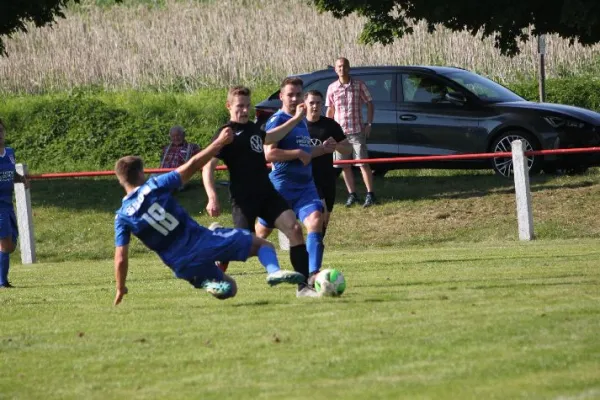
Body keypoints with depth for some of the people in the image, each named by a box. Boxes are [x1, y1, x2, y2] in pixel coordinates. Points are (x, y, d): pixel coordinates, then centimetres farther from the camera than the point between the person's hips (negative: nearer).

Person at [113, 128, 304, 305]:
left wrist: (120, 289, 14)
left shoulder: (122, 217, 2)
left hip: (183, 266, 3)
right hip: (201, 240, -3)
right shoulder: (154, 186, -4)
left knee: (229, 288, 28)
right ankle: (274, 271, -26)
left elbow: (121, 258, 0)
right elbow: (192, 165, -2)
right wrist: (220, 142, 8)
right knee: (262, 244, 6)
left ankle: (209, 284, -6)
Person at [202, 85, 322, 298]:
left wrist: (296, 119, 42)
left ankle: (304, 286, -10)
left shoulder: (252, 128, 16)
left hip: (266, 193, 7)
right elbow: (208, 166, -15)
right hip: (243, 198, -7)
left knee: (294, 228, -10)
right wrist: (212, 198, -27)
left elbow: (268, 138, 40)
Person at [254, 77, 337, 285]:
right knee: (261, 231, 9)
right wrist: (298, 153, -21)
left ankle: (313, 274, -27)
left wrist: (322, 149, 13)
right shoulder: (277, 120, -11)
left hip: (305, 185, 6)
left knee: (315, 220, -20)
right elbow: (269, 154, -22)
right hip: (281, 185, -6)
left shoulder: (302, 121, 15)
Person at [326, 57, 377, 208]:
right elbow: (330, 110, 14)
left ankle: (370, 194, -3)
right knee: (345, 165, 5)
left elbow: (369, 104, 5)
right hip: (339, 131, 3)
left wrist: (369, 123, -4)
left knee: (363, 163, -6)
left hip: (357, 131, -3)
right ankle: (352, 195, 13)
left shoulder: (359, 85, 0)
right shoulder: (332, 88, 7)